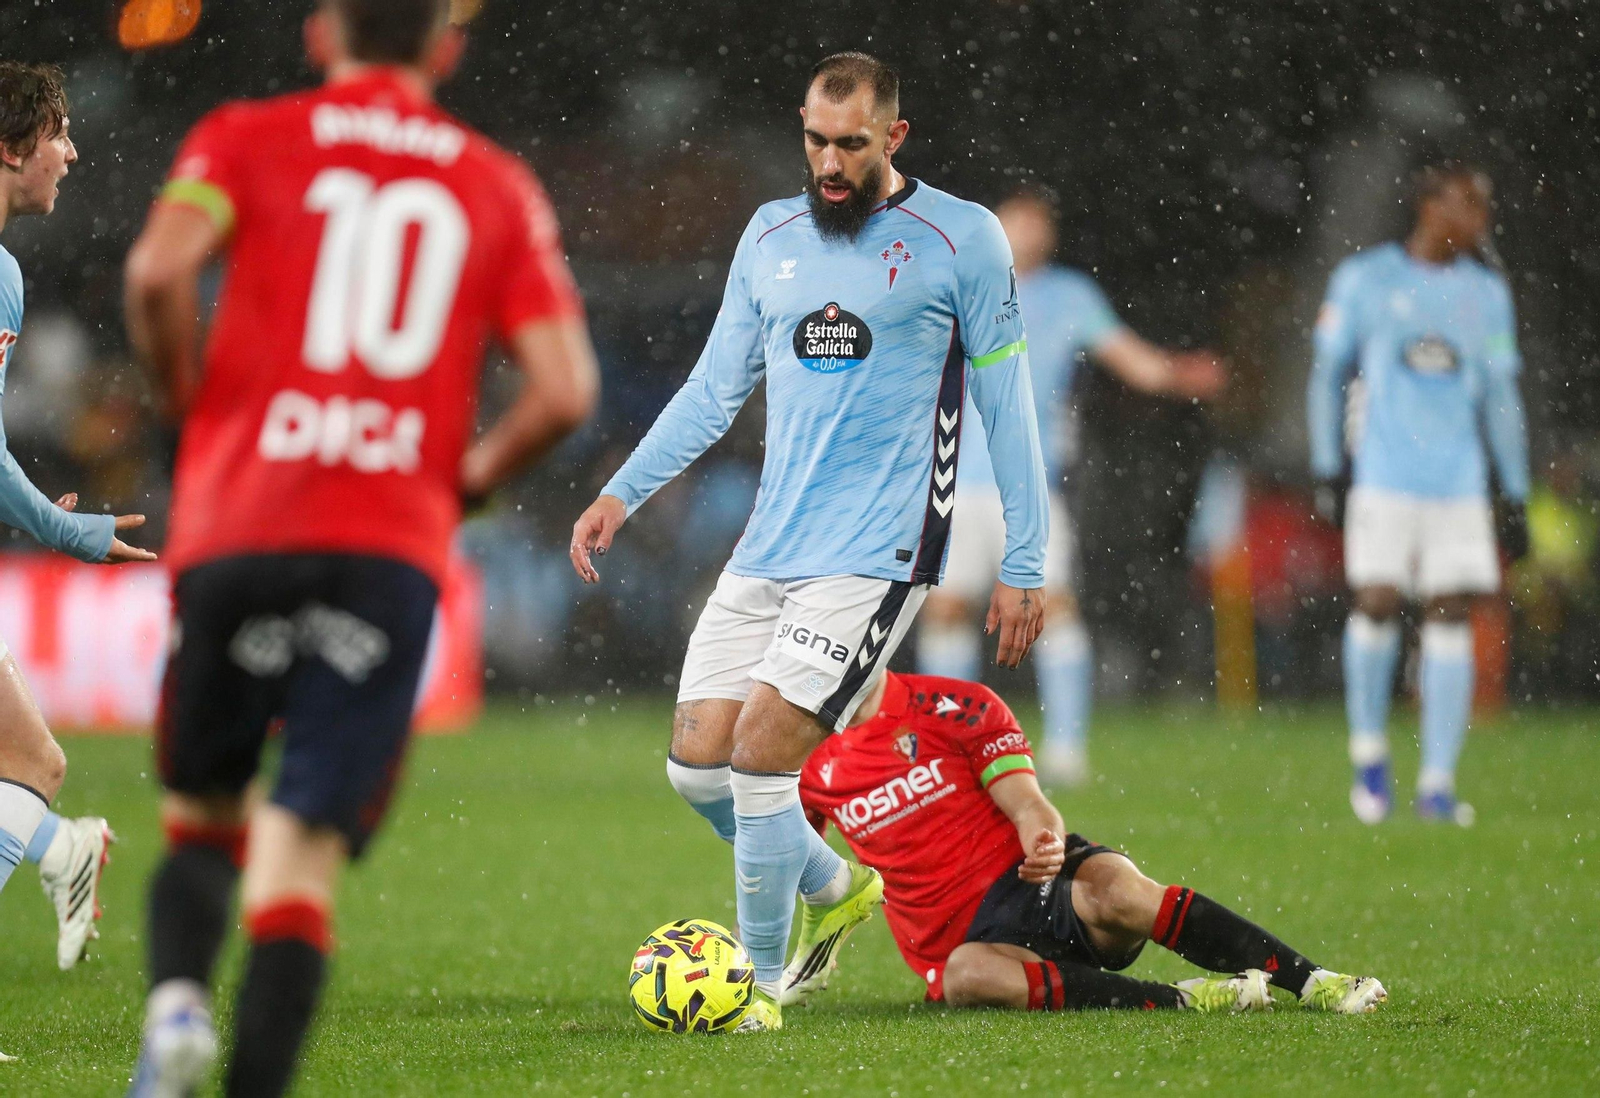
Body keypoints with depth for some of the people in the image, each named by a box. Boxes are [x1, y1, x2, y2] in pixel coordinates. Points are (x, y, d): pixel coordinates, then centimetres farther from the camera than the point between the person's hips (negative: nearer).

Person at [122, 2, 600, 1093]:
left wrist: (191, 403, 7)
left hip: (235, 527, 0)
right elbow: (565, 389, 4)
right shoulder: (500, 186, 15)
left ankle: (177, 994, -12)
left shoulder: (245, 138, 11)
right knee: (306, 847, -2)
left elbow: (159, 270, -9)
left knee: (202, 811, 17)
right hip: (395, 545, 0)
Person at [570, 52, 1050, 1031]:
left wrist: (1025, 566, -2)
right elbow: (713, 390, 17)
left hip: (874, 557, -6)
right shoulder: (772, 235, 12)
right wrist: (622, 494, 6)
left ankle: (761, 983, 2)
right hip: (768, 549, 6)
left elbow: (1009, 407, -1)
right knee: (697, 763, 2)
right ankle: (835, 887, 29)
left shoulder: (961, 239, -3)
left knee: (760, 756, -15)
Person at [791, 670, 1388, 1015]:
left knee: (1114, 890, -36)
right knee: (967, 975, -38)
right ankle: (1178, 999, -38)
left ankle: (1313, 981, -31)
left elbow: (1028, 806, -5)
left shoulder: (955, 708, 1)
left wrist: (1045, 844, -28)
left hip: (1032, 878, -1)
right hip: (960, 934, 1)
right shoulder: (813, 763, 10)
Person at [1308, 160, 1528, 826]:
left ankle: (1437, 783, -1)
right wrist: (1328, 469, 0)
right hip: (1382, 480, -2)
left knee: (1451, 617, -4)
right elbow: (1328, 375, 7)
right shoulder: (1365, 279, 3)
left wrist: (1516, 498, 10)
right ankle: (1369, 752, 13)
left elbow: (1501, 398, 15)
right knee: (1377, 606, -11)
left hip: (1460, 486, 2)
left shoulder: (1487, 293, 11)